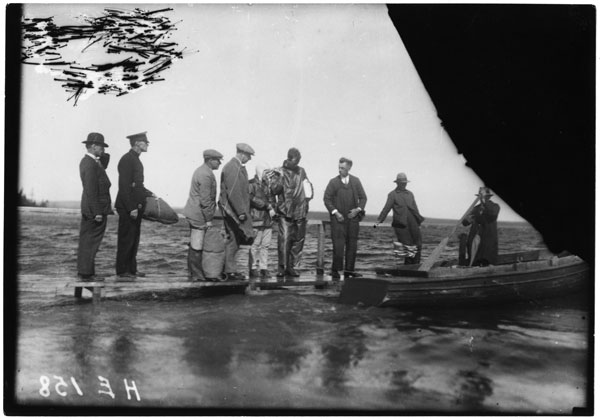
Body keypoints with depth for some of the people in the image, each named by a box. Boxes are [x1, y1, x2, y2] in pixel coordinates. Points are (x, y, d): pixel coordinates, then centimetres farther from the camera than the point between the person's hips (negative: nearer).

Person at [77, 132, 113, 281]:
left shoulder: (86, 161, 13)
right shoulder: (90, 164, -18)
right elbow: (91, 191, -21)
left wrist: (104, 157, 3)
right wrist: (97, 212, -21)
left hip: (88, 209, 10)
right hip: (96, 209, -10)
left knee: (86, 240, 14)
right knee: (91, 242, -4)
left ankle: (83, 271, 22)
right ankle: (86, 273, 2)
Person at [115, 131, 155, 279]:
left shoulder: (136, 160, 15)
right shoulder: (127, 160, -15)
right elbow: (124, 187, -20)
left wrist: (149, 194, 13)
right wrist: (131, 208, -22)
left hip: (136, 206, 10)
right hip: (127, 207, -10)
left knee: (134, 239, 14)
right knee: (126, 239, -2)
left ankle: (132, 268, 22)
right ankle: (122, 271, 7)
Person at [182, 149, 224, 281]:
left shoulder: (201, 171, 14)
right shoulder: (206, 175, -18)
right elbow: (205, 200, -21)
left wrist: (208, 217, 21)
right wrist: (208, 219, -16)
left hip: (193, 213, 11)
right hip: (199, 215, -11)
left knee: (194, 245, 14)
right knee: (196, 246, -3)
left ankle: (193, 273, 22)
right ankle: (196, 275, 3)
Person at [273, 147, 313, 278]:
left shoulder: (301, 171, 11)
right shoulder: (280, 172, -1)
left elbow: (308, 186, 22)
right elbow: (274, 190, -7)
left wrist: (308, 195, 5)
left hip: (300, 212, 4)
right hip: (285, 213, -4)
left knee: (298, 240, 6)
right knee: (284, 240, -11)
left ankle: (291, 267, 15)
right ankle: (281, 267, -3)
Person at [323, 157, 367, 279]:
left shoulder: (356, 181, 8)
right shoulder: (333, 182, 2)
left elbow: (363, 197, 11)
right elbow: (326, 198, 0)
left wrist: (358, 209, -6)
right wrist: (335, 212, -10)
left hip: (352, 217, 3)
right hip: (338, 218, -3)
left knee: (352, 245, 2)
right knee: (338, 245, -9)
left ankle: (349, 270, 9)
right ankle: (335, 270, 0)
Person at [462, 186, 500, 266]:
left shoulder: (495, 206, 6)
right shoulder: (476, 208, 17)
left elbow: (493, 214, -21)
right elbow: (465, 223, 12)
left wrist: (485, 202, -21)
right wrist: (467, 220, -11)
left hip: (488, 239, -4)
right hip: (475, 237, 4)